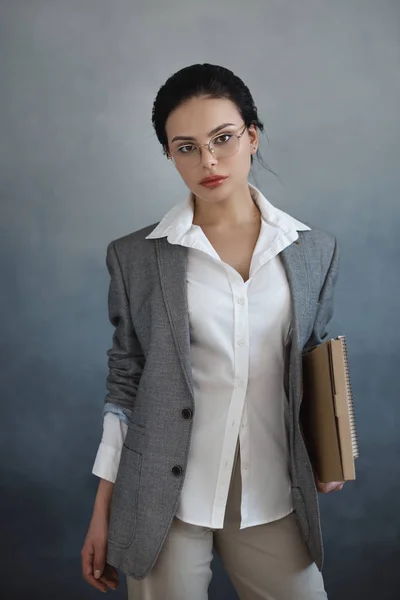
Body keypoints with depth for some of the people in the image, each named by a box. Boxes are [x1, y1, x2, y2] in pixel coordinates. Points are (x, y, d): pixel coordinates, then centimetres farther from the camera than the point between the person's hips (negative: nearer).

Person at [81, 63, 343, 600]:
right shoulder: (136, 257, -4)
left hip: (274, 504, 2)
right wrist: (103, 510, 2)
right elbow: (125, 382, 1)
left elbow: (314, 366, 12)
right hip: (163, 504, -1)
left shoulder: (315, 251, 2)